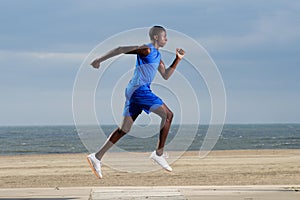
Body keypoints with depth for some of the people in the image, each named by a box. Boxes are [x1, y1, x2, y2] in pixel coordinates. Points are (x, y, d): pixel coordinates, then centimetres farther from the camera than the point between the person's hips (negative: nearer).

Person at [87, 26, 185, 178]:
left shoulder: (157, 55, 23)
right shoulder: (146, 49, -6)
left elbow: (165, 75, 31)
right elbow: (121, 49, -11)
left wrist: (177, 59, 23)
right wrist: (100, 60, -14)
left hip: (133, 91, 10)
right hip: (139, 89, -10)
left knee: (125, 128, 6)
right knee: (167, 114, -8)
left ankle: (97, 157, 3)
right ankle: (159, 153, -7)